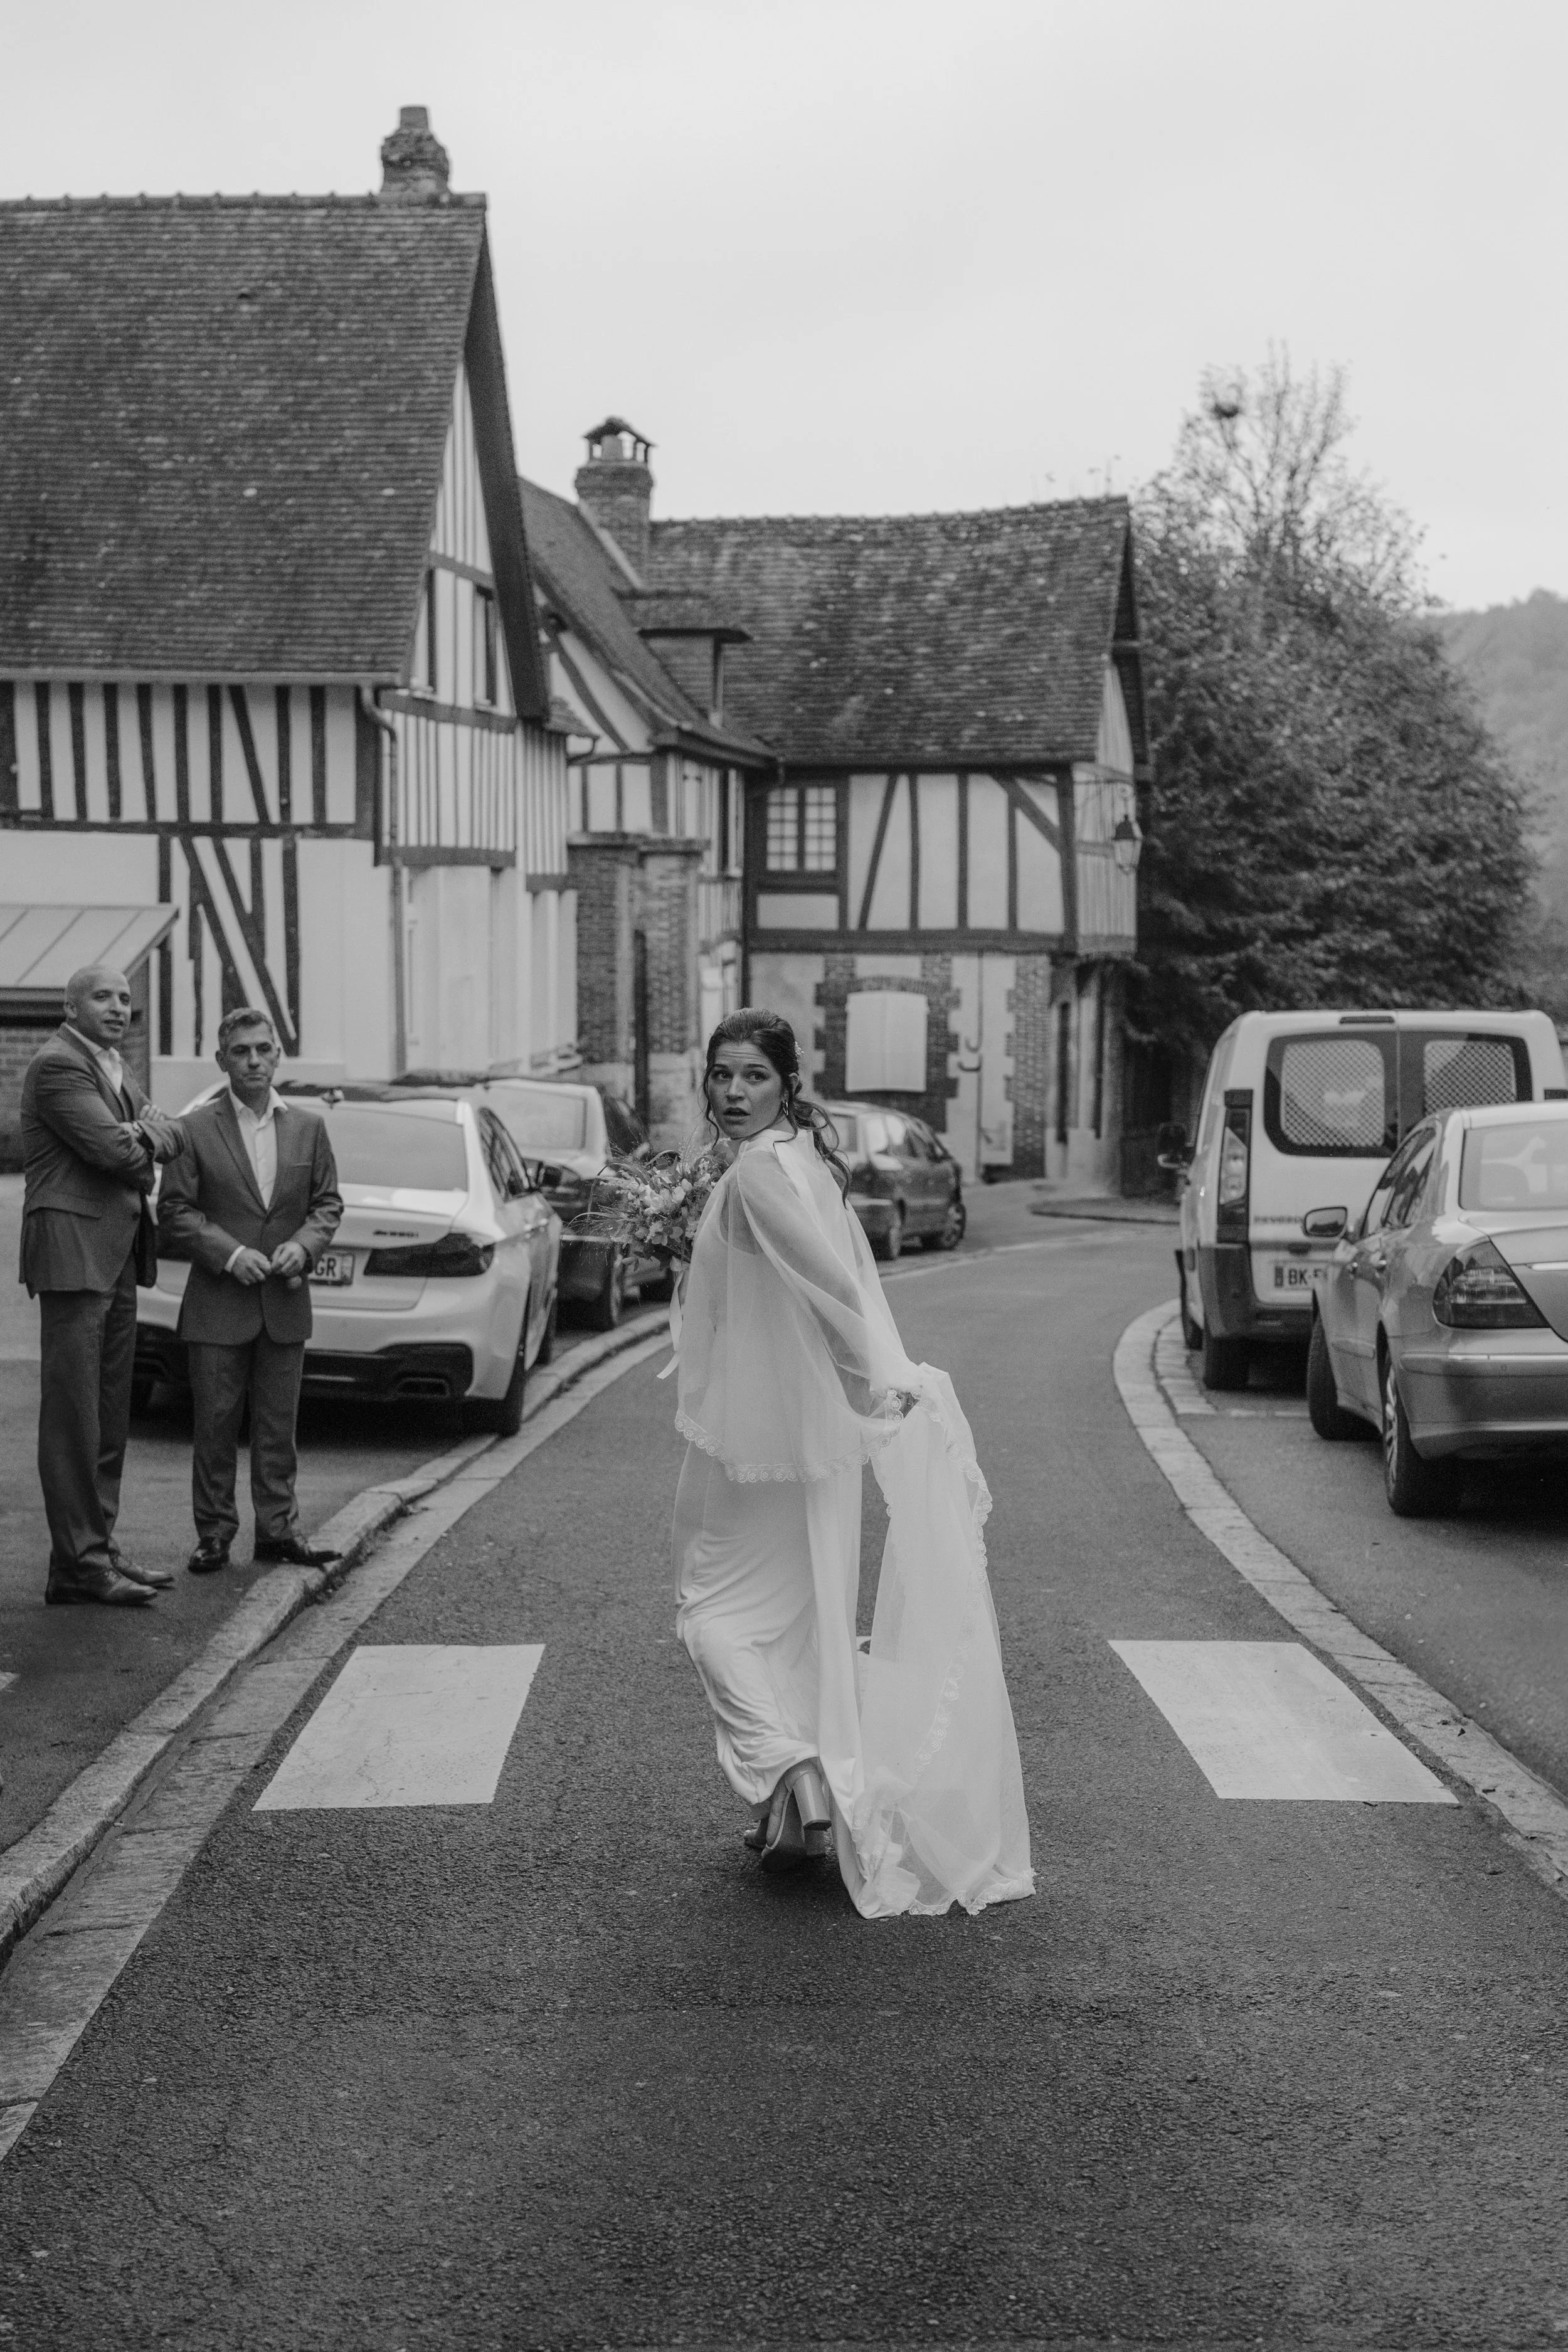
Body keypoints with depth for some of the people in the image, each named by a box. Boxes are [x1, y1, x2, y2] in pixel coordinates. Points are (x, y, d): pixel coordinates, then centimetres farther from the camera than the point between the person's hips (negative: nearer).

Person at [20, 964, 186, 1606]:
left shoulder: (119, 1072, 20)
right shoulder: (57, 1065, -10)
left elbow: (168, 1137, 11)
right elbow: (112, 1148, -19)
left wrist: (149, 1135, -10)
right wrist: (142, 1142, 2)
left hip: (118, 1257, 10)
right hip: (72, 1247, -10)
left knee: (110, 1415, 12)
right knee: (73, 1415, -7)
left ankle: (99, 1547, 19)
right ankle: (76, 1565, -6)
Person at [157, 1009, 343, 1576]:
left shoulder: (308, 1126, 7)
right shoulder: (195, 1129, -2)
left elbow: (327, 1203, 11)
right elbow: (175, 1211, -4)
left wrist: (304, 1245, -8)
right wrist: (228, 1253, -15)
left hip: (285, 1304, 3)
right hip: (218, 1305, -3)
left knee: (278, 1423, 8)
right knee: (216, 1424, 1)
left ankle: (278, 1528, 17)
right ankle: (214, 1533, 10)